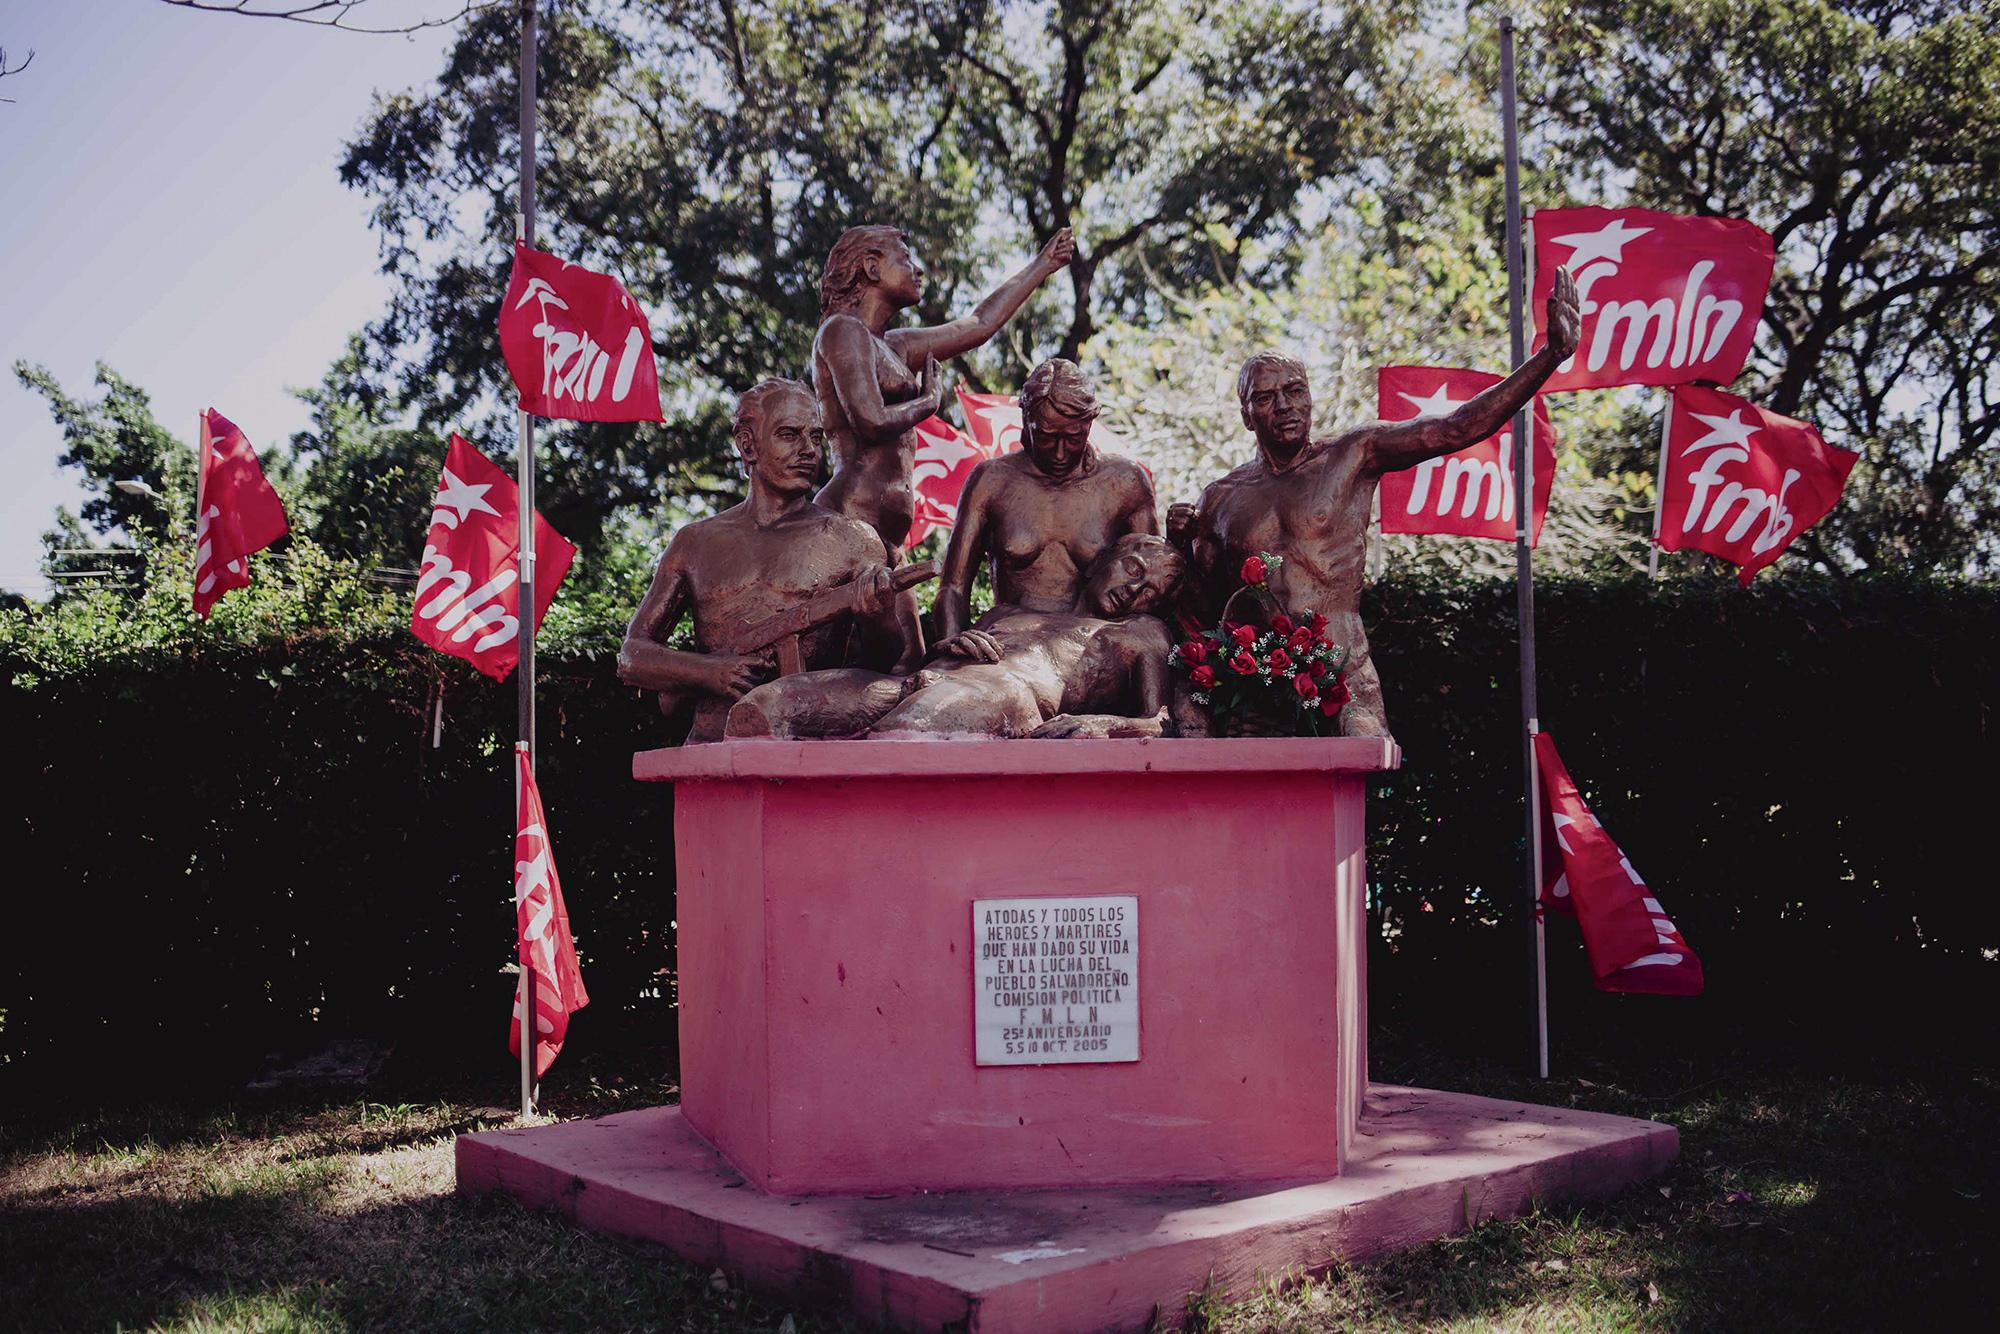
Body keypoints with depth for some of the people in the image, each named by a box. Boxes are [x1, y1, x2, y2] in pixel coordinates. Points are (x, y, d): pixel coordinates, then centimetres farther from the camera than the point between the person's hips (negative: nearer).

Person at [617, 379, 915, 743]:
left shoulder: (852, 540, 7)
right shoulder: (696, 543, 13)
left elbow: (907, 659, 3)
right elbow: (631, 656, 13)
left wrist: (880, 623, -21)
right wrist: (710, 672, -7)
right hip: (711, 748, 1)